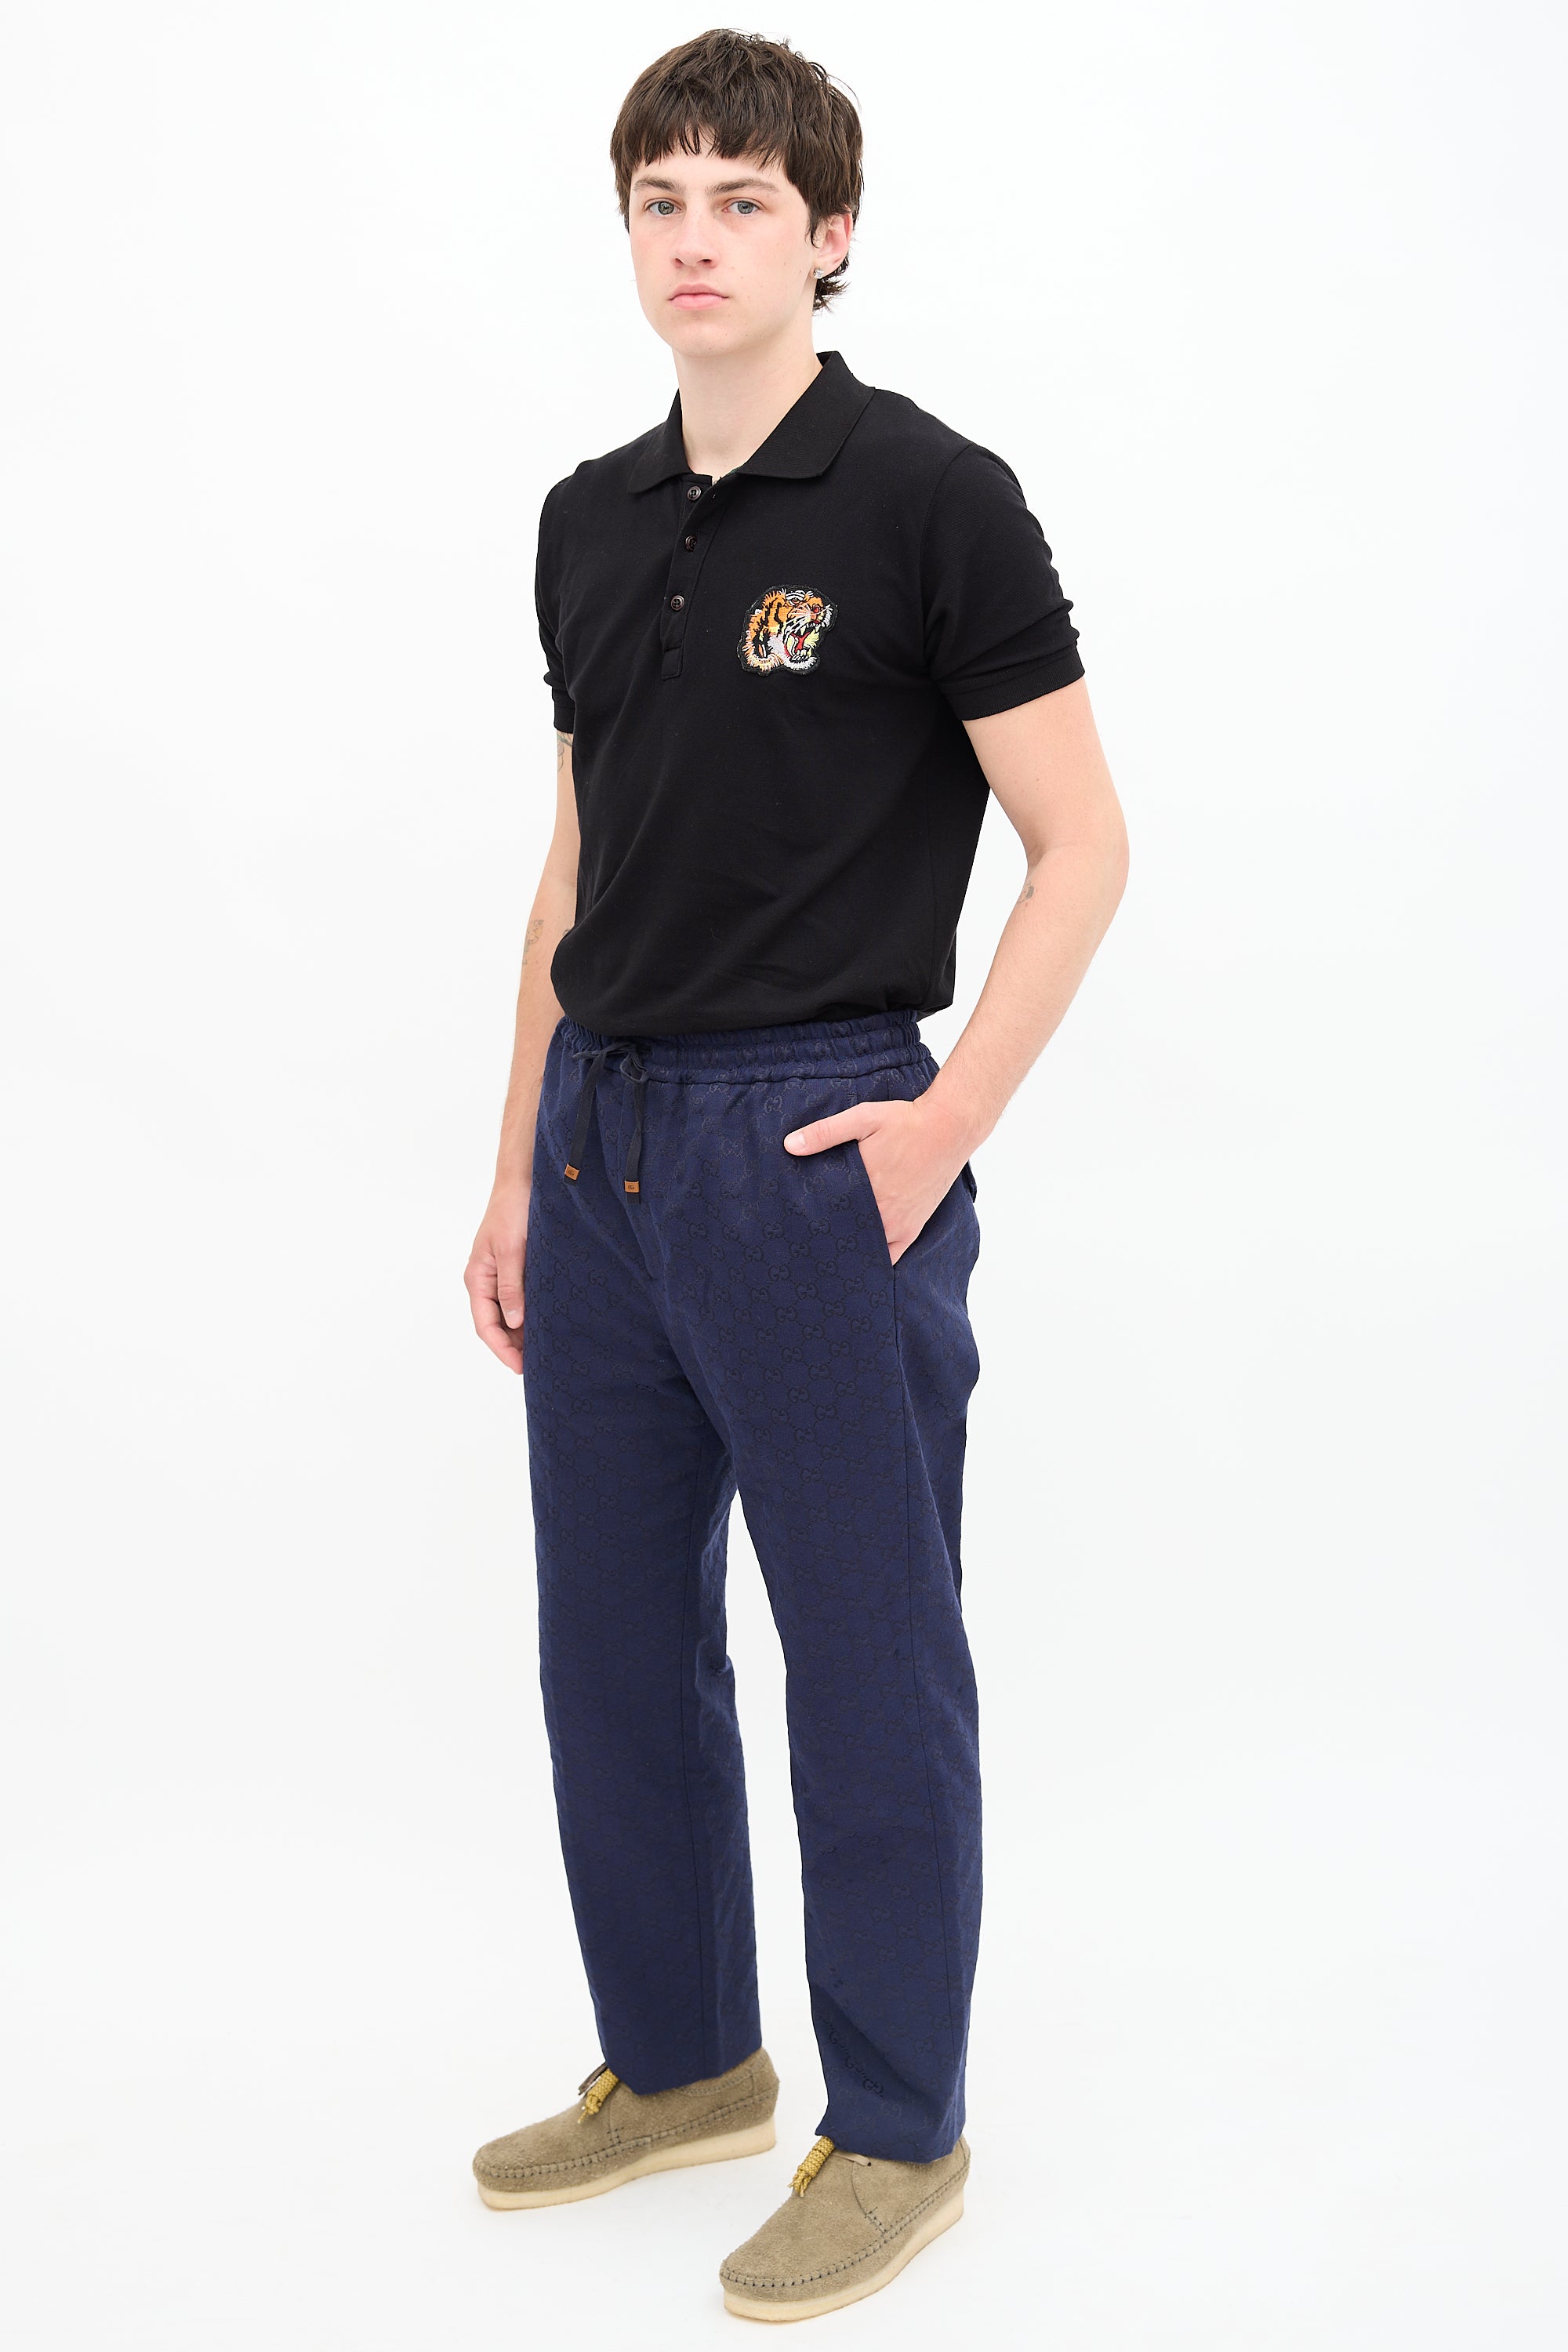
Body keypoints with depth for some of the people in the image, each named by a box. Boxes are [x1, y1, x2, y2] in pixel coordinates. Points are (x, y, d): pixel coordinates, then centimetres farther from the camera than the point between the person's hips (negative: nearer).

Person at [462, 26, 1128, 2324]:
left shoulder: (930, 494, -9)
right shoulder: (590, 523, 12)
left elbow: (1080, 845, -9)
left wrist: (946, 1122, -16)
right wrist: (522, 1168, 14)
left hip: (815, 1147, -7)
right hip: (604, 1149, 7)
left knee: (868, 1661, 4)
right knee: (613, 1642, 15)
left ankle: (897, 2131, 21)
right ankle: (678, 2061, 33)